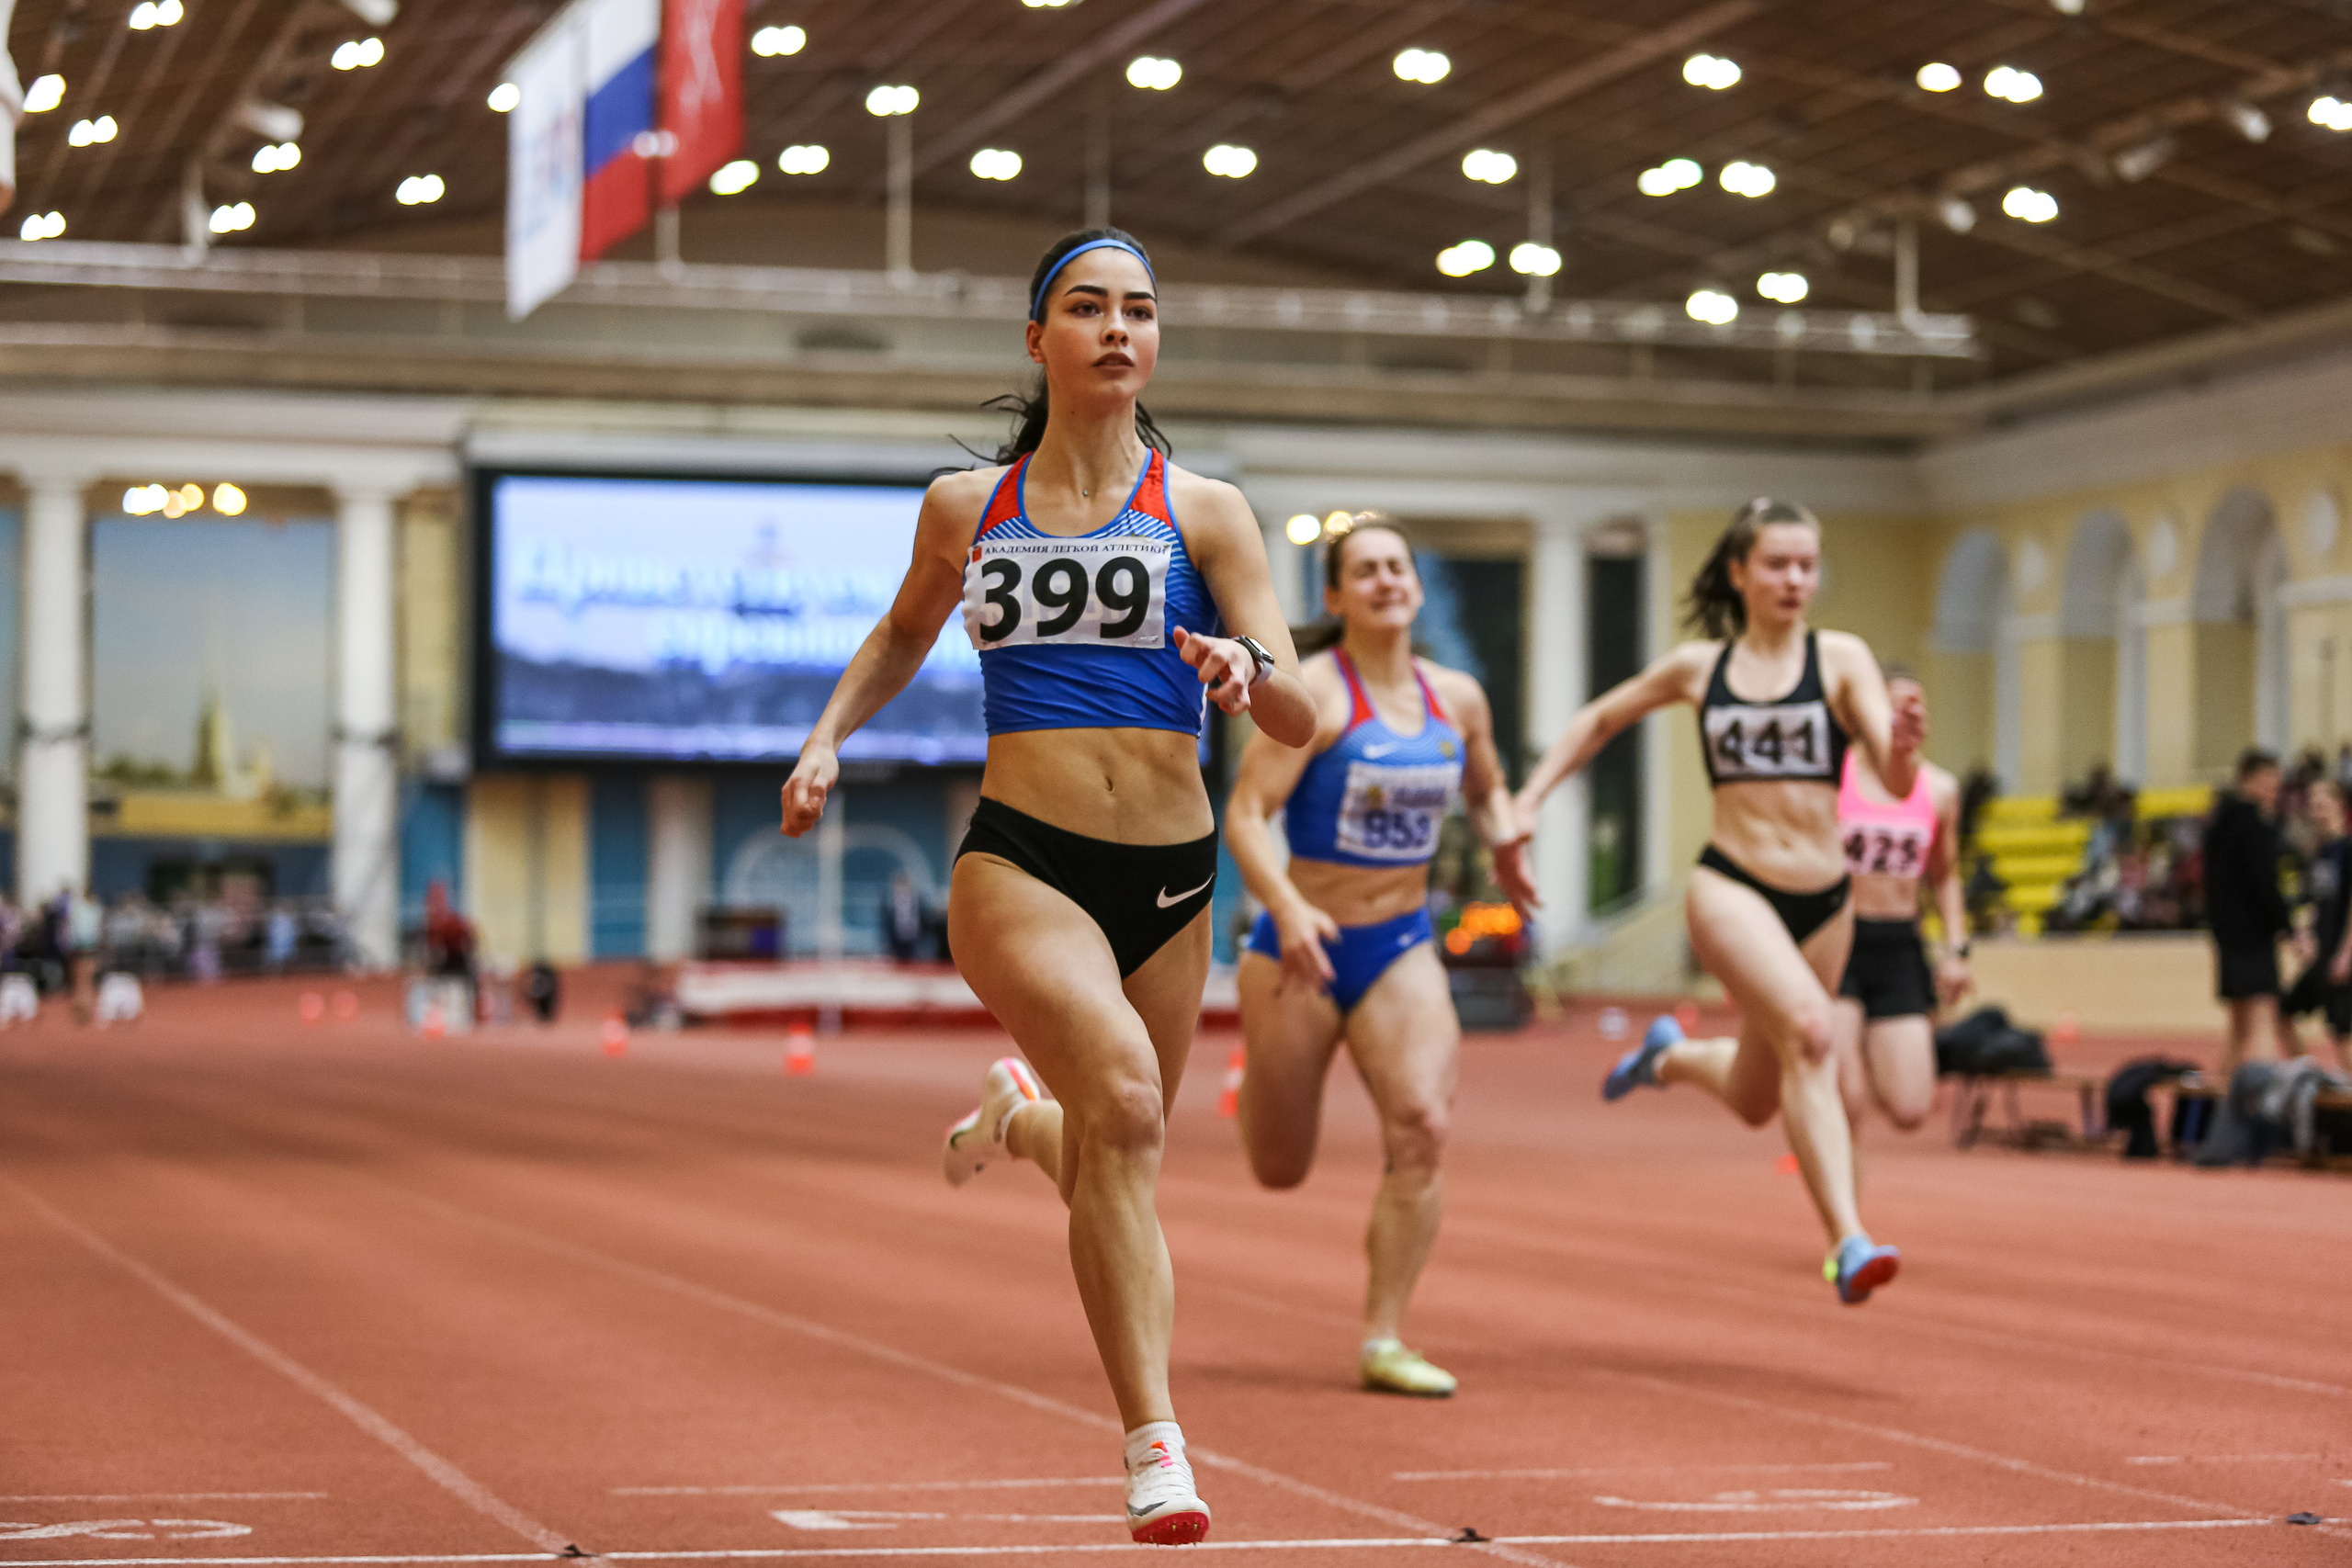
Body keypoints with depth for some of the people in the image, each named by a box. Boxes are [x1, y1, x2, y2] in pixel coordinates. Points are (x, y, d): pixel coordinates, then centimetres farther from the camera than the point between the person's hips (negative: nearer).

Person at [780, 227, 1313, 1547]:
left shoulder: (1204, 512, 2)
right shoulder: (966, 507, 7)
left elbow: (1300, 720, -4)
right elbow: (905, 632, 27)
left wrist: (1248, 672, -26)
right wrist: (828, 736, 12)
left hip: (1172, 881, 2)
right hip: (1019, 864, -2)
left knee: (1116, 1168, 13)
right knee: (1125, 1095, -29)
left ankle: (1024, 1119, 51)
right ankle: (1155, 1443, -26)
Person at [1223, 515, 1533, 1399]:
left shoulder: (1457, 698, 5)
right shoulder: (1313, 692, -12)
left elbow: (1486, 789, 25)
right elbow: (1244, 814, -19)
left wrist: (1507, 844, 3)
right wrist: (1288, 912, -34)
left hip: (1402, 946, 4)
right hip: (1305, 946, -4)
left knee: (1422, 1125, -17)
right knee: (1280, 1169, 6)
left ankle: (1383, 1342, -8)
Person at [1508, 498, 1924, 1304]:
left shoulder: (1841, 658, 1)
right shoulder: (1697, 668, 5)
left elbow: (1897, 783, -9)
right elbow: (1599, 720, 22)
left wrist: (1902, 744, -31)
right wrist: (1529, 797, 13)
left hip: (1824, 900, 2)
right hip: (1731, 885, -2)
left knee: (1755, 1100, 15)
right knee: (1809, 1029, -29)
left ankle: (1672, 1055, 49)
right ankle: (1847, 1243, -33)